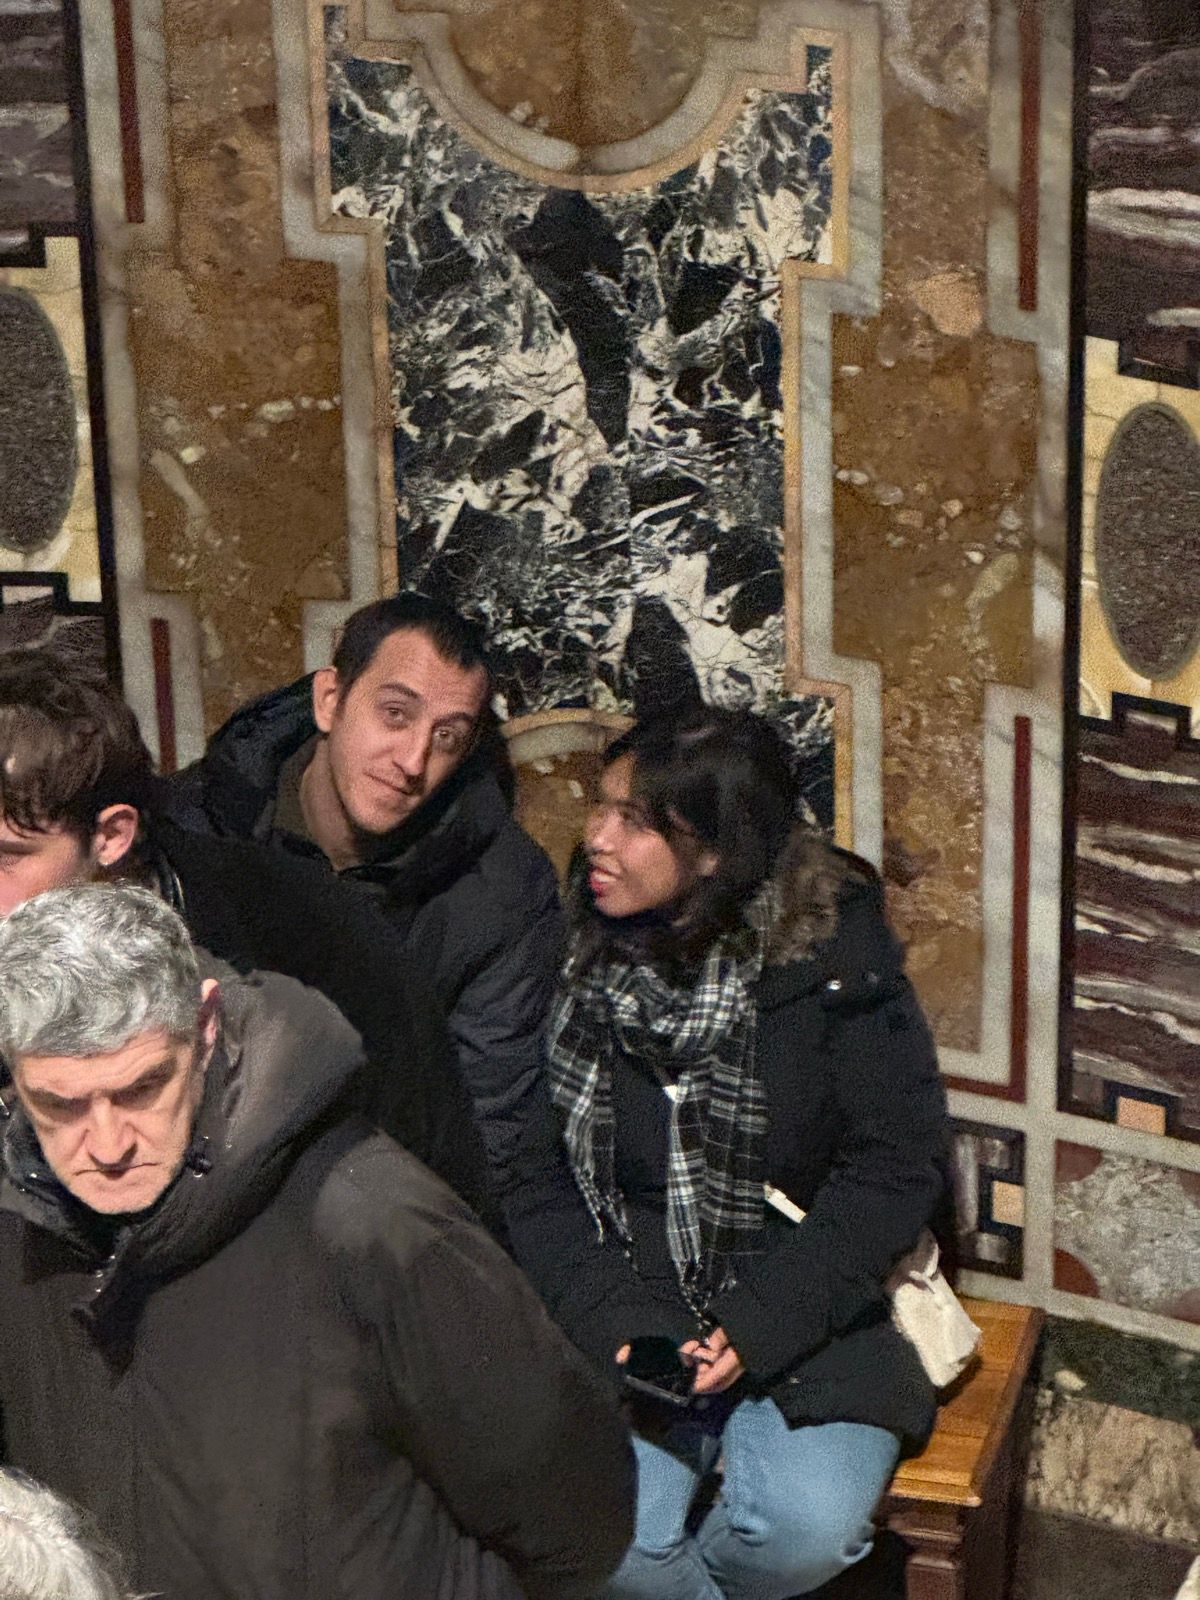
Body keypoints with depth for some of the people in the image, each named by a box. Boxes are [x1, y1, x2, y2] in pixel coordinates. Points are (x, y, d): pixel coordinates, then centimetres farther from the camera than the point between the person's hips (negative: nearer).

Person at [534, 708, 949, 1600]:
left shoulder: (831, 951, -8)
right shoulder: (578, 949, -2)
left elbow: (901, 1162, -7)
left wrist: (762, 1324, -15)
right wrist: (610, 1321, -15)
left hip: (803, 1315, -1)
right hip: (628, 1314, 1)